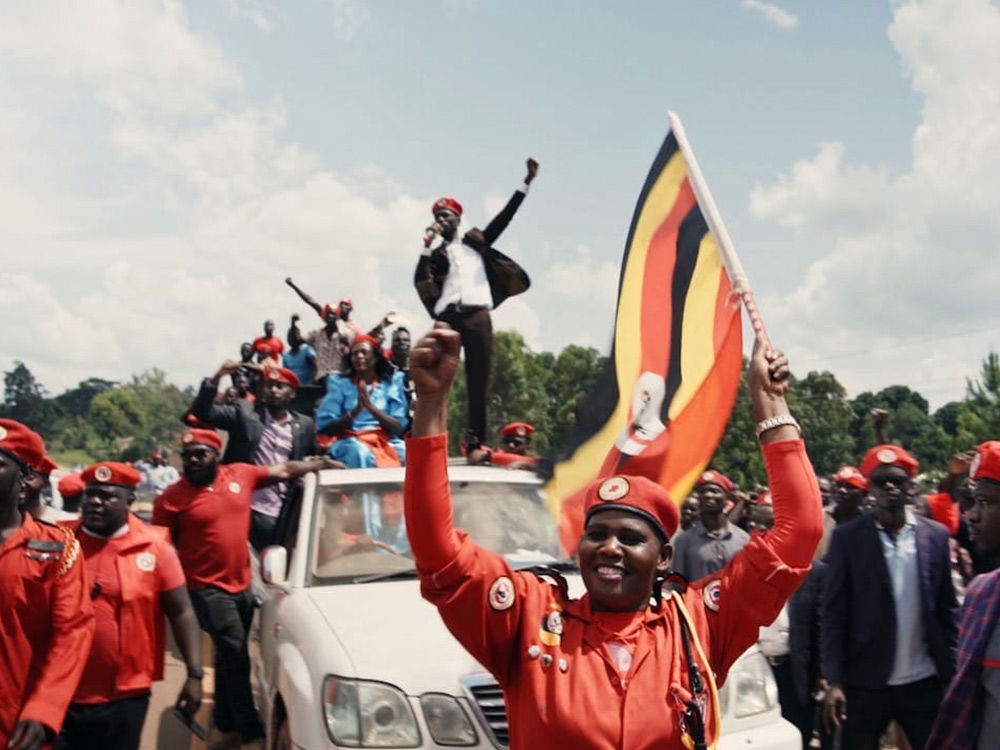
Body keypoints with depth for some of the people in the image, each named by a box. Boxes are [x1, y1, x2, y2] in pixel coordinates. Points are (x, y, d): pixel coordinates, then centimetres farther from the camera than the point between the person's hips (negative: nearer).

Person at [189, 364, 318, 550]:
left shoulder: (304, 425, 7)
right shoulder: (244, 416, 1)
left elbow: (314, 459, 17)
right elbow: (202, 412, -7)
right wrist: (216, 378, -19)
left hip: (279, 514, 2)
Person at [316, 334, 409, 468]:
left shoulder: (391, 386, 12)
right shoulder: (339, 384, 8)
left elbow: (398, 428, 1)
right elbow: (326, 427, 0)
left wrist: (370, 406, -14)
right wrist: (356, 410, -16)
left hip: (385, 441, 1)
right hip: (350, 442, -1)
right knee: (361, 452, -37)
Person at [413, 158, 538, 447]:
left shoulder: (476, 241, 20)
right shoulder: (436, 253, 18)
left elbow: (504, 217, 15)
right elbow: (419, 280, 3)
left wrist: (526, 182, 11)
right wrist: (427, 245, 0)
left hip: (478, 316, 0)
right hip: (448, 317, 0)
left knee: (478, 378, -1)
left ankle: (477, 439, 1)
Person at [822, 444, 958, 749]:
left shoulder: (936, 535, 3)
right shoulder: (847, 537, -5)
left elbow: (947, 610, 6)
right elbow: (834, 613, -6)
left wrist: (953, 673, 2)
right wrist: (834, 681, -12)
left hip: (924, 682, 2)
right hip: (864, 682, -2)